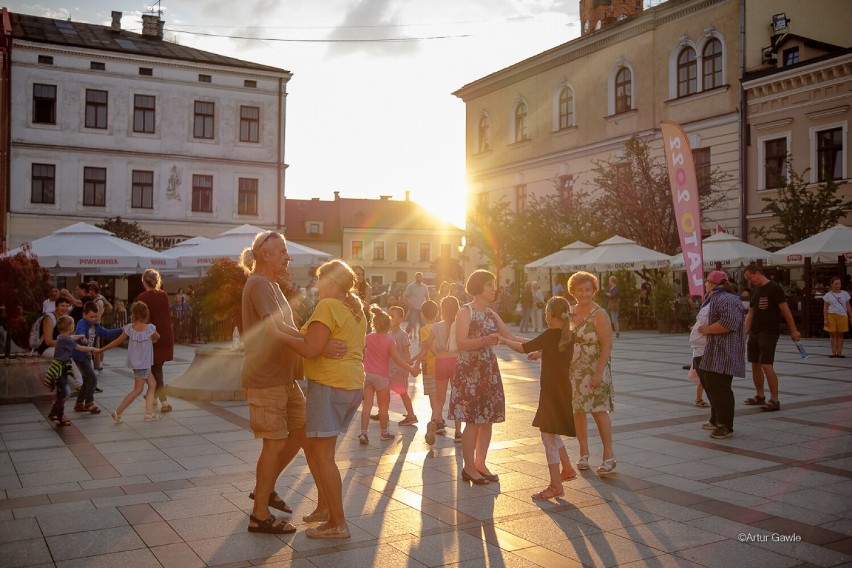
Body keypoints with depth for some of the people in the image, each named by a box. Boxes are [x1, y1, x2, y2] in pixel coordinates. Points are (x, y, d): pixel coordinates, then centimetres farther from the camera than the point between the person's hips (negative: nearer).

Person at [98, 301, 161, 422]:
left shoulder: (129, 328, -7)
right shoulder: (150, 328, -15)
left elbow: (117, 341, -4)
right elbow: (157, 337, 5)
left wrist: (101, 349, 6)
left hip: (135, 362, 5)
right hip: (143, 363, -5)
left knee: (152, 384, 15)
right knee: (138, 390, 1)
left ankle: (149, 413, 14)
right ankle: (118, 412, -1)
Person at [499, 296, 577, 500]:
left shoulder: (551, 334, -17)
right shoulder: (569, 336, 4)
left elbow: (525, 348, -12)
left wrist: (505, 341, 1)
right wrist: (539, 352, 32)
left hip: (551, 390, -8)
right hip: (563, 389, 8)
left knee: (549, 436, -3)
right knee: (552, 433, 24)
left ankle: (556, 486, -1)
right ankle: (567, 469, 31)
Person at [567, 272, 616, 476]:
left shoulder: (599, 315, -11)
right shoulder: (570, 312, 8)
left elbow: (607, 346, -15)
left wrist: (599, 373, -22)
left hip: (593, 372, -6)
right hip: (573, 371, 6)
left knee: (599, 411, -3)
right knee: (577, 411, 9)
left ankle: (609, 457, 7)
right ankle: (584, 454, 22)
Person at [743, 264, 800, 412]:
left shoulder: (774, 288, -10)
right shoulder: (754, 291, 13)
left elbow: (785, 310, -11)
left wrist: (793, 331, -12)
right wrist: (745, 332, 9)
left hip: (769, 333, -8)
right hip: (754, 333, 8)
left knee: (766, 365, -12)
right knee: (755, 365, 11)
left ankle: (774, 400, -6)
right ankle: (760, 396, 23)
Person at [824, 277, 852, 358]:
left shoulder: (845, 294, 9)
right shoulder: (828, 295, 3)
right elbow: (825, 308, 1)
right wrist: (825, 319, -6)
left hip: (842, 316, 2)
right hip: (831, 316, -2)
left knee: (840, 335, 3)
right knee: (833, 335, 0)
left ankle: (839, 353, 7)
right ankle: (833, 353, 3)